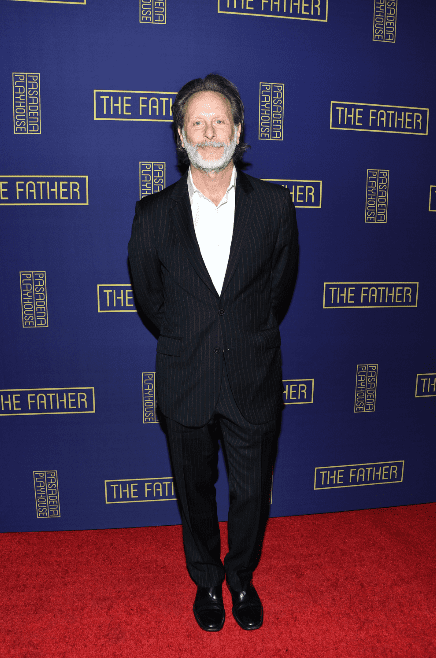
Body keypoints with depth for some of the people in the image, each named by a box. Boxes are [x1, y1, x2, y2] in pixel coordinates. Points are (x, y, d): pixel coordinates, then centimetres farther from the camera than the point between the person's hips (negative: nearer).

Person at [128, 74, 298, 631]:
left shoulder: (274, 205, -4)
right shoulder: (153, 214, -5)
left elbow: (280, 287, 6)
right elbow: (147, 296, 6)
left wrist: (247, 337, 9)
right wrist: (189, 339, 10)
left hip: (254, 380, 0)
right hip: (185, 383, 0)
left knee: (252, 492, 16)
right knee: (195, 491, 18)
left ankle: (242, 576, 46)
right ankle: (206, 579, 46)